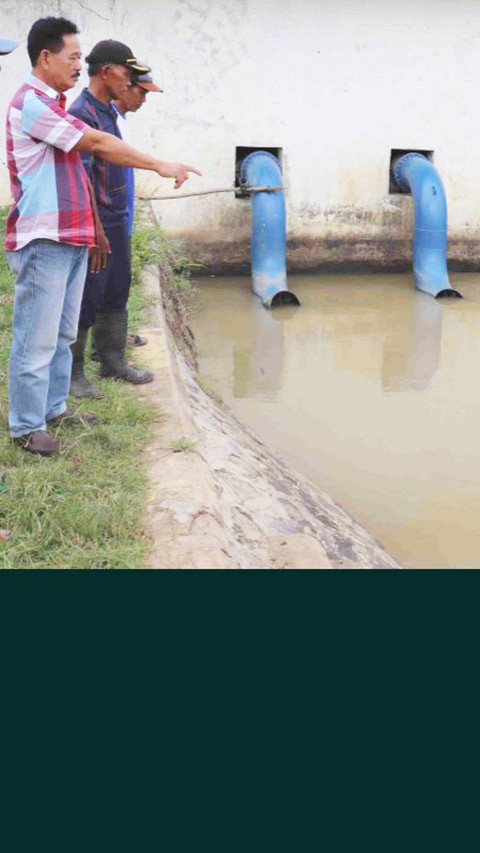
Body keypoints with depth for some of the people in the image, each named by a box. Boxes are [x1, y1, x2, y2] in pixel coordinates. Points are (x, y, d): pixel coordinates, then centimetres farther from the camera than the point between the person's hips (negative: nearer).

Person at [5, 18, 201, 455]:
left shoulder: (52, 104, 19)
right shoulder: (31, 102, -12)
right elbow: (98, 143, -16)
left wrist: (94, 232, 19)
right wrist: (160, 165, -12)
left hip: (71, 238, 10)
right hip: (43, 240, -10)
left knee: (62, 333, 16)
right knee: (37, 338, -5)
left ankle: (54, 406, 27)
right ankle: (27, 426, 4)